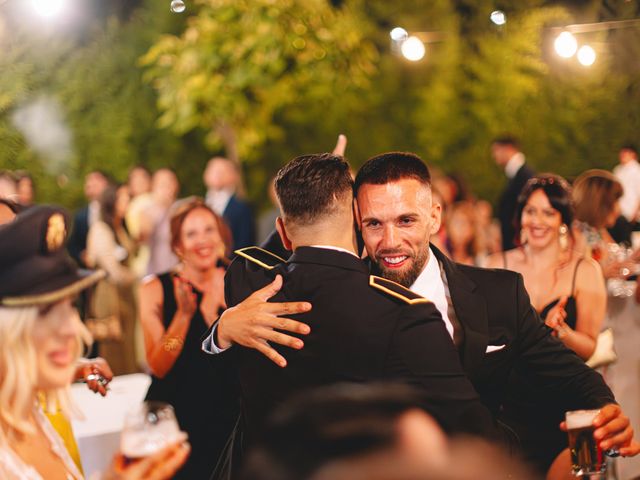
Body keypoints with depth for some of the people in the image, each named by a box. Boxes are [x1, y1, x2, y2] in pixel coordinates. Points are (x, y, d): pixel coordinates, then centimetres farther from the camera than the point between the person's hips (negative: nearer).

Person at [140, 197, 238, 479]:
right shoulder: (156, 288, -5)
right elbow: (159, 367, -12)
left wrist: (214, 312, -20)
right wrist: (184, 313, -23)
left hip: (227, 417, 2)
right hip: (174, 421, -2)